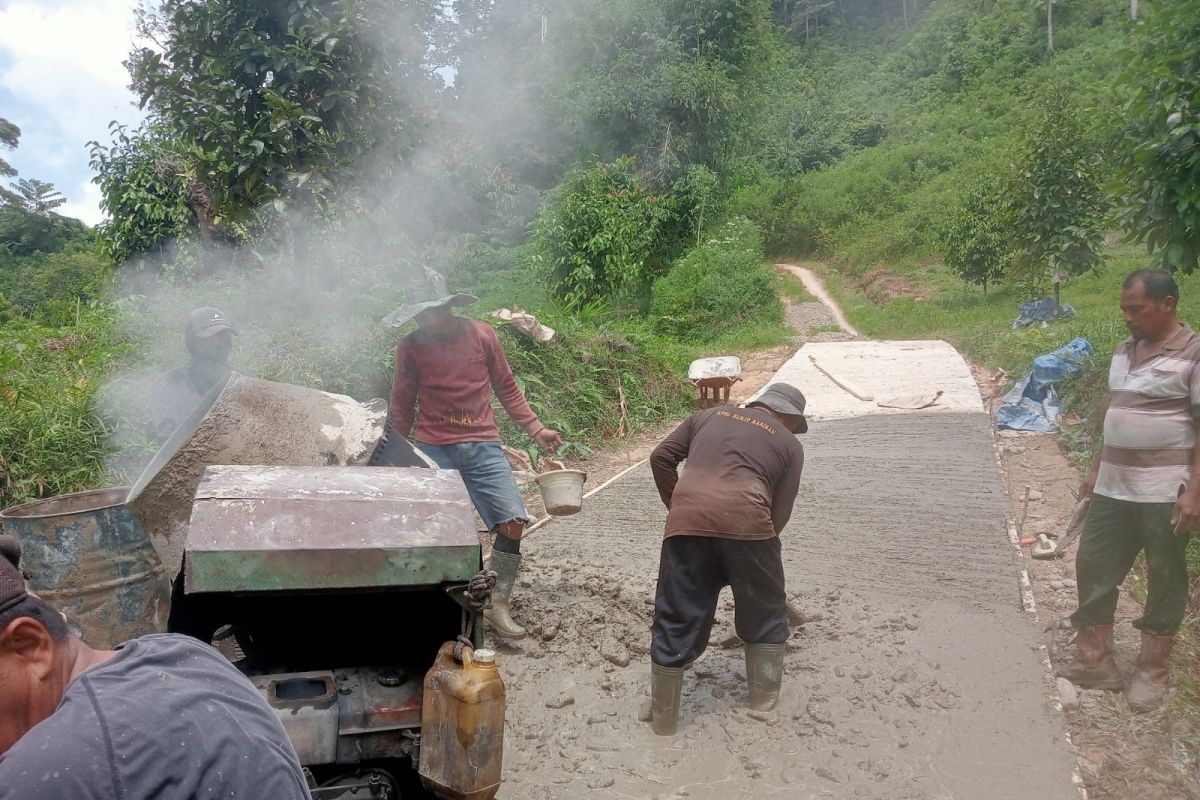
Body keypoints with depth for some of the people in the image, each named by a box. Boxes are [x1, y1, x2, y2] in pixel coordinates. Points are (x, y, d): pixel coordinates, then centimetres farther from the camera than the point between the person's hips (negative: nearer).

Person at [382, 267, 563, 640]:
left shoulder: (482, 335, 1)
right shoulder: (410, 347, 0)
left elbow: (507, 389, 9)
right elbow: (401, 408, 9)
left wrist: (537, 429, 3)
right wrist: (394, 457, 10)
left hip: (483, 446, 1)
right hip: (432, 450, -1)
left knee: (512, 523, -7)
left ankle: (498, 605, 8)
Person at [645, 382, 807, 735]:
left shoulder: (709, 415, 26)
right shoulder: (789, 443, 20)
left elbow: (661, 457, 17)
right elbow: (780, 512, 13)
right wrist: (762, 542, 25)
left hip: (686, 521, 2)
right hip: (746, 521, -2)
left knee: (676, 618, 13)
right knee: (764, 612, 23)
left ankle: (663, 714, 22)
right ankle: (764, 699, 34)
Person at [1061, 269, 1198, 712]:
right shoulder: (1124, 351, 10)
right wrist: (1096, 470, 19)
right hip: (1114, 485, 7)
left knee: (1164, 579, 7)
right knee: (1093, 566, 10)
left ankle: (1152, 670, 21)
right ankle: (1095, 660, 22)